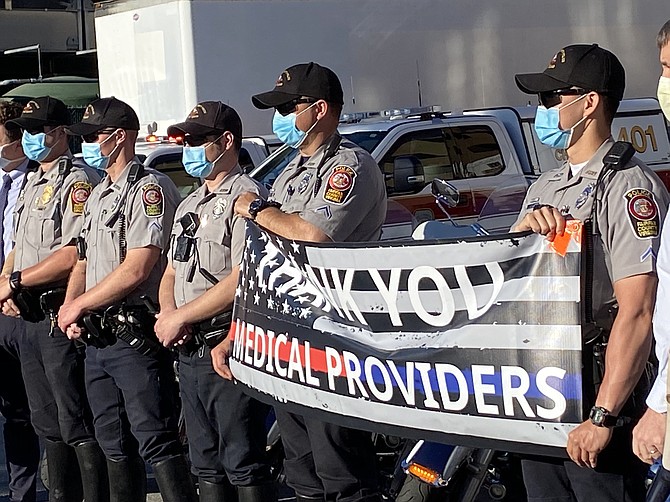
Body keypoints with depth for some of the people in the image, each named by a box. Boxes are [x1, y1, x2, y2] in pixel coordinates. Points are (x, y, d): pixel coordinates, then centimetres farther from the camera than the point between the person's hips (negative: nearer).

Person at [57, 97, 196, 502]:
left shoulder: (150, 189, -11)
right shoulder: (98, 195, 19)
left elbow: (137, 269, -19)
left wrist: (79, 305, -11)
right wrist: (69, 307, 2)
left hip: (136, 335, -9)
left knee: (157, 444, -10)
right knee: (115, 445, 14)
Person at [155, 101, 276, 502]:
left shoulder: (247, 196, -10)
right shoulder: (189, 206, 20)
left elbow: (243, 280, -19)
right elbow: (172, 273, 24)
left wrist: (180, 317, -14)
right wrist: (166, 313, 1)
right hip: (191, 352, 9)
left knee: (243, 466, -6)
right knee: (207, 467, 13)